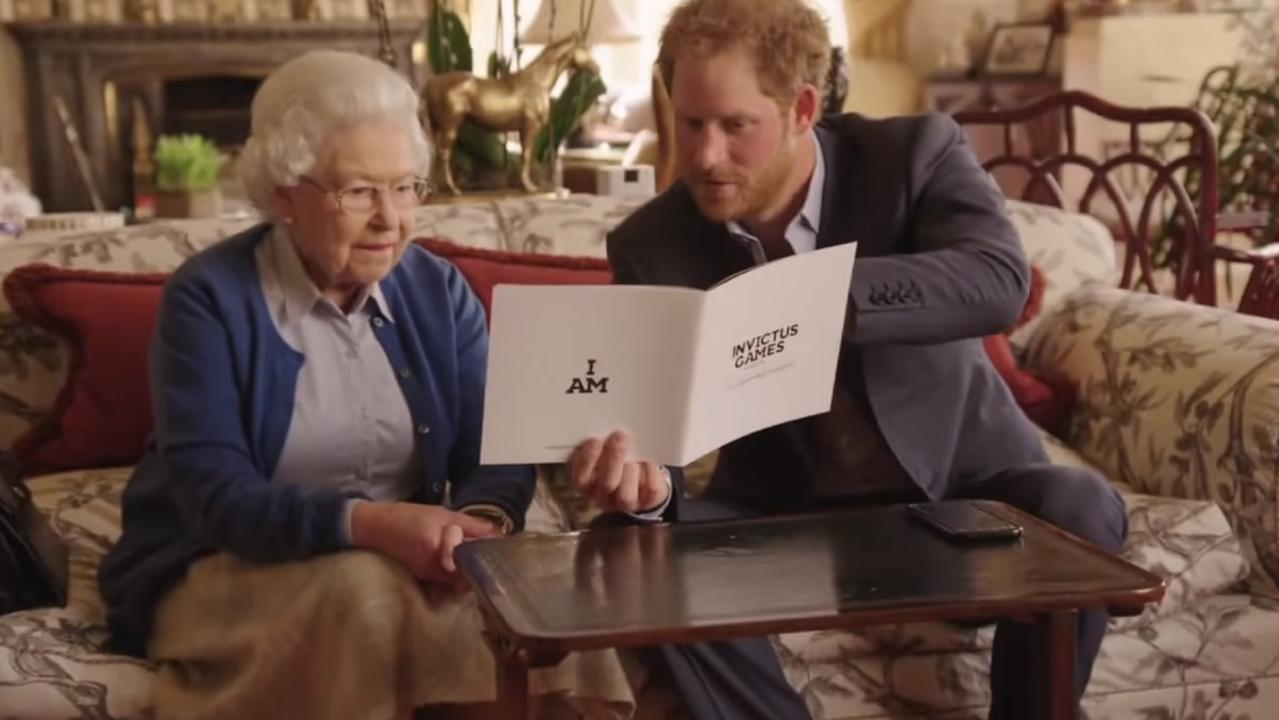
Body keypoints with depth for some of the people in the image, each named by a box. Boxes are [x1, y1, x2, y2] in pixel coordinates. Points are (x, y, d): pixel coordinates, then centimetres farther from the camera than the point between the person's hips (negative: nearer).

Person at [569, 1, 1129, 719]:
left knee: (1079, 512, -31)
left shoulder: (918, 154, -12)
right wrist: (637, 471, -36)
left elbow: (1000, 280, -30)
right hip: (782, 511, 1)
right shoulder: (650, 246, -7)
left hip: (960, 485, -1)